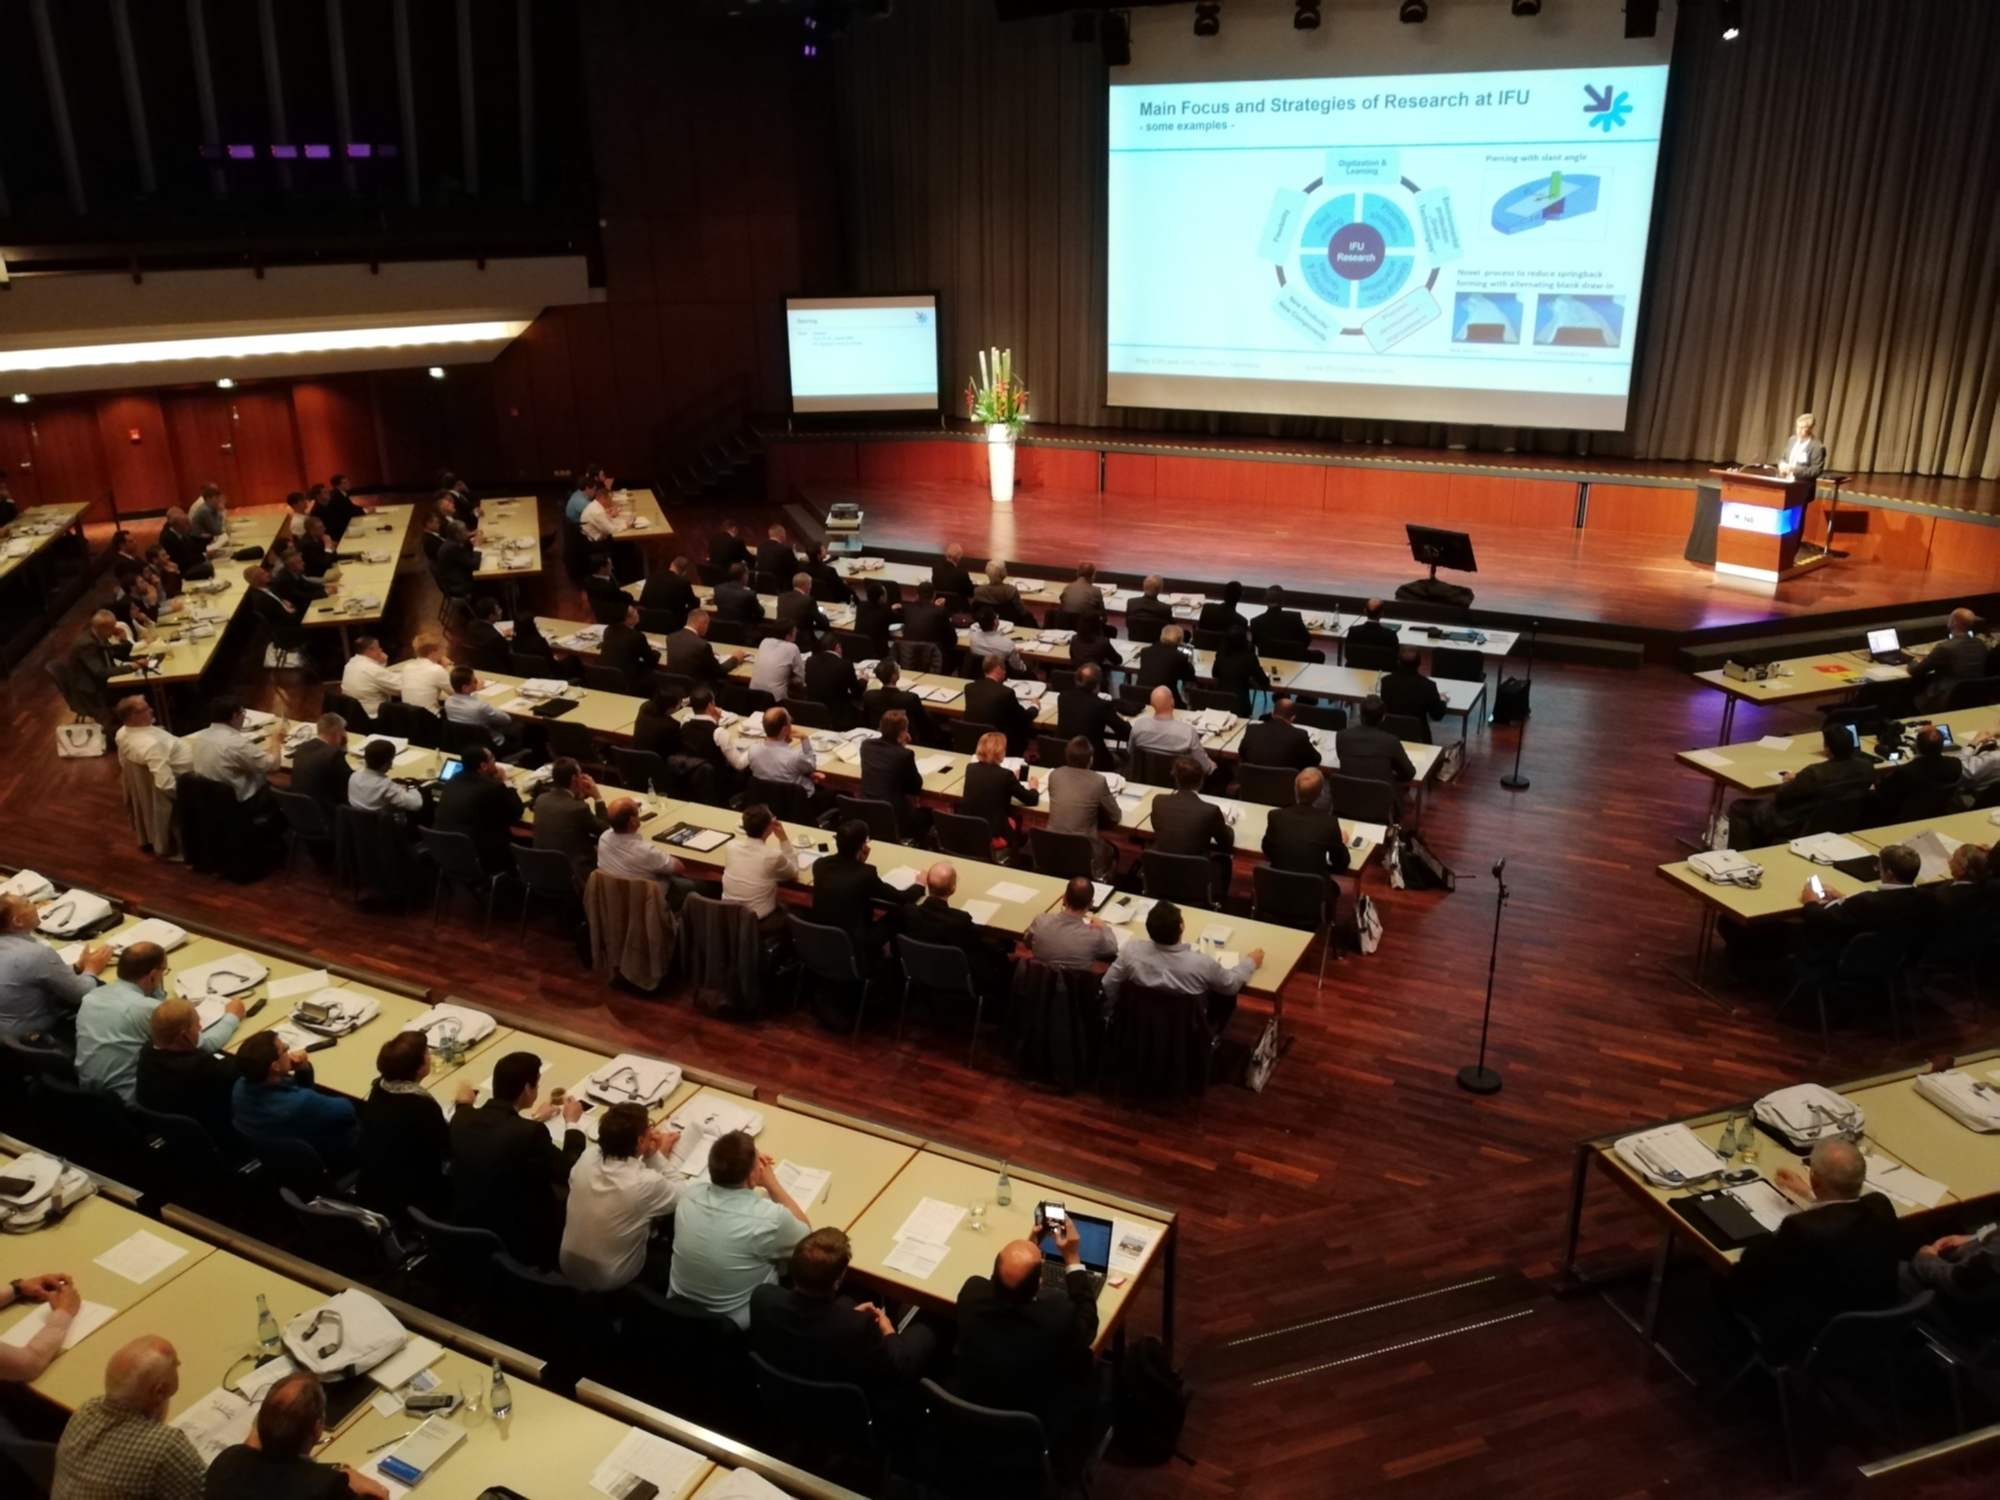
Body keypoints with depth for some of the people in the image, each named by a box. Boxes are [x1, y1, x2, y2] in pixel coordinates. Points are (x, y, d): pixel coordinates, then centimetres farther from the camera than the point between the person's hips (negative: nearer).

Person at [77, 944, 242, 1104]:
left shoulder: (92, 995, 2)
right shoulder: (147, 1008, -21)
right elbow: (204, 1044, -12)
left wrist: (158, 987, 6)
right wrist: (232, 1016, 4)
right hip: (125, 1101, -8)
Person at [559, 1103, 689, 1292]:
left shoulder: (588, 1156, -15)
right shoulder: (647, 1183, -30)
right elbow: (684, 1196, -10)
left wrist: (649, 1155, 0)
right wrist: (657, 1156, -7)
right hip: (608, 1282, -5)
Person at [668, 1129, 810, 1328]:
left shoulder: (689, 1194, -16)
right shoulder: (769, 1218, -30)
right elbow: (806, 1235, -6)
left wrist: (754, 1166, 3)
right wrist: (771, 1182, -4)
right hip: (739, 1323, -5)